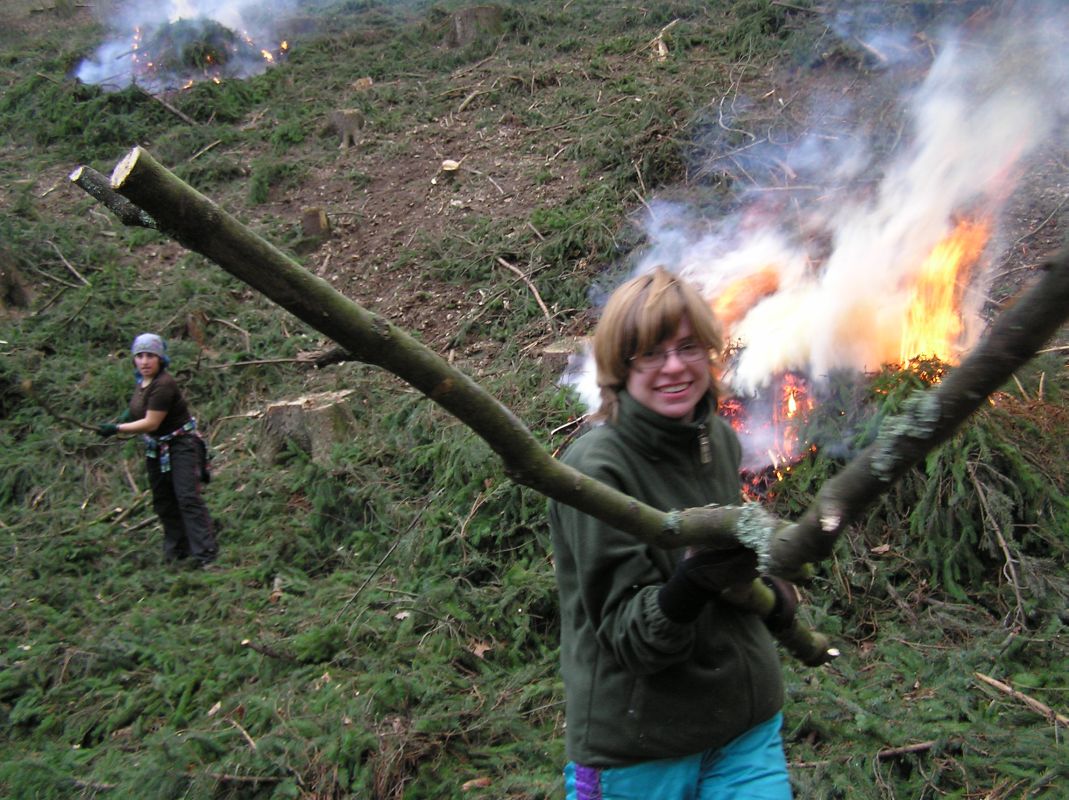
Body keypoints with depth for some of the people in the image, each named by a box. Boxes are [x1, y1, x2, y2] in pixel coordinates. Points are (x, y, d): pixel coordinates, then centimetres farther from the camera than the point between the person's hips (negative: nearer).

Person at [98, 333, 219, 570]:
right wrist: (126, 416, 8)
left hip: (181, 445, -9)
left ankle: (205, 555, -18)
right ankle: (177, 552, 25)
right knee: (163, 503, 14)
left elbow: (151, 423, -24)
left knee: (188, 498, -16)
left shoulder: (163, 384, -24)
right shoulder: (142, 382, 4)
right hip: (156, 449, 10)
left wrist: (116, 429, -18)